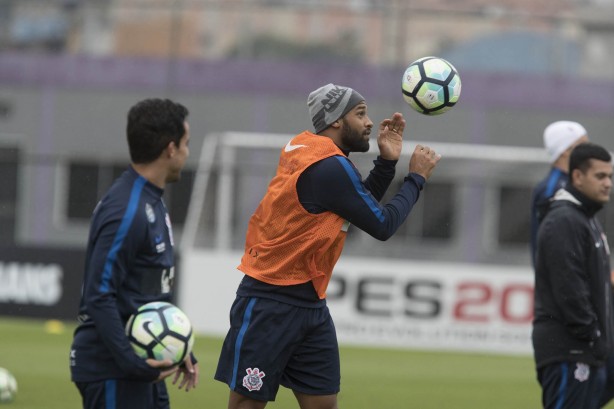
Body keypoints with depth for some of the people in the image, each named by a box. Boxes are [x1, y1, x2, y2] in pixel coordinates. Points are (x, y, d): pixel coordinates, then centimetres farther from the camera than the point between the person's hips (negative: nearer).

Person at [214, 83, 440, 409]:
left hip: (310, 305, 10)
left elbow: (362, 208, 19)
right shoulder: (329, 168, -19)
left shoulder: (311, 152, 8)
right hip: (269, 306, -10)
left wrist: (387, 162, 7)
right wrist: (416, 178, 1)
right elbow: (383, 225, -12)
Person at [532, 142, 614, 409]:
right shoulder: (563, 221, -13)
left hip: (588, 350, 10)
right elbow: (568, 288, -20)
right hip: (567, 348, -10)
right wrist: (591, 334, -17)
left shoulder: (589, 221, 21)